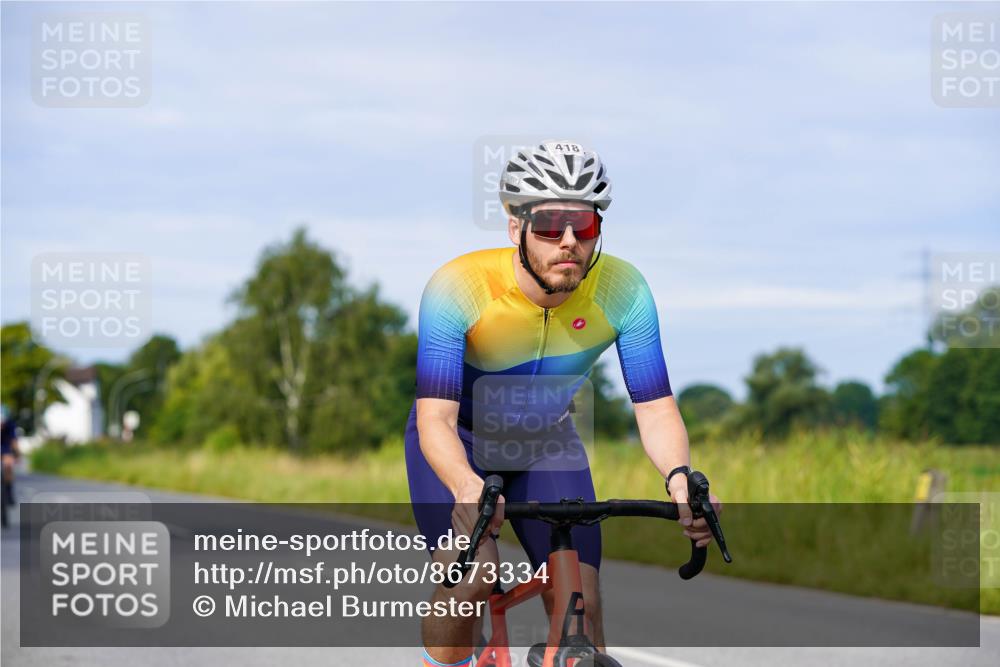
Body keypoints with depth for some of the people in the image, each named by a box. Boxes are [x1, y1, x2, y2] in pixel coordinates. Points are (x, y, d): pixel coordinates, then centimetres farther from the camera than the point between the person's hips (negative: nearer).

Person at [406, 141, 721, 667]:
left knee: (580, 605, -11)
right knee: (470, 581, -26)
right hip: (458, 445, -3)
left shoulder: (621, 291, -24)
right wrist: (467, 488, -58)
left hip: (546, 445, 3)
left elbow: (655, 407, -23)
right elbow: (435, 418, -37)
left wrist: (680, 478, -45)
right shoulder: (457, 288, -33)